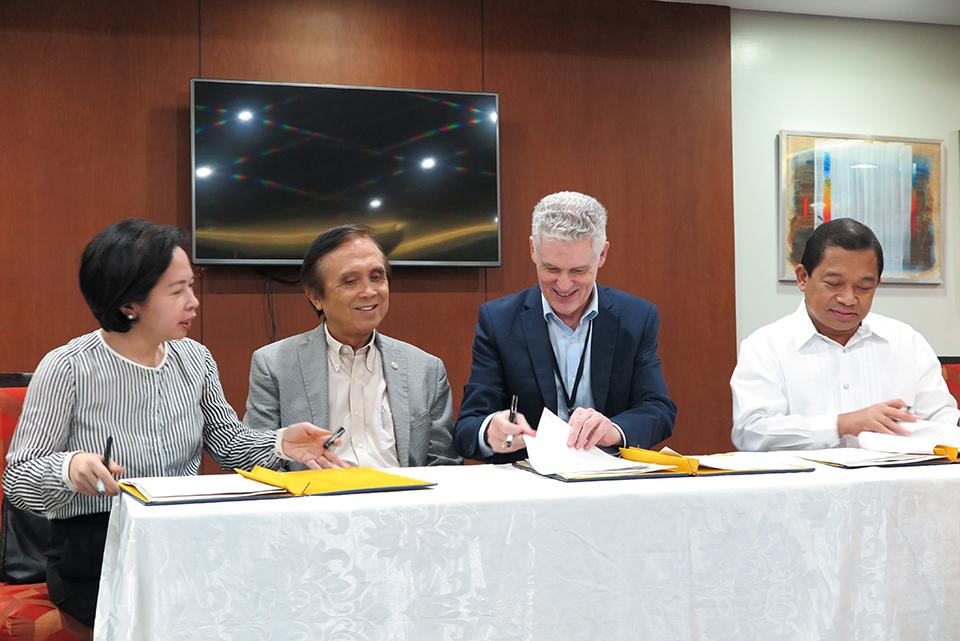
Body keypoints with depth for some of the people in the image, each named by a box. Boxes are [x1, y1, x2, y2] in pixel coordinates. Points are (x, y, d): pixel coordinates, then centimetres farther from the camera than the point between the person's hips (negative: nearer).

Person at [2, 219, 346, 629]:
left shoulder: (194, 359, 4)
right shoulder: (66, 369, -12)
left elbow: (228, 442, 15)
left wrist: (279, 444, -6)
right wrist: (69, 468, -30)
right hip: (95, 557, -5)